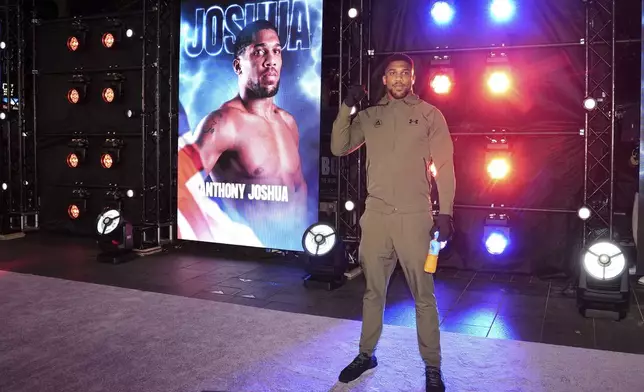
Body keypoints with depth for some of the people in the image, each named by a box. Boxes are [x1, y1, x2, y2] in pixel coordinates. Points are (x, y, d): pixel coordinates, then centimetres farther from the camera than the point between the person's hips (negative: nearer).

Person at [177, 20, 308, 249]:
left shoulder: (288, 121, 7)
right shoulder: (224, 122, -15)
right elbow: (179, 179, -27)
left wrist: (301, 229, 7)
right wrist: (209, 240, -34)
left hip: (292, 241, 6)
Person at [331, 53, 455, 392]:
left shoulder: (429, 115, 4)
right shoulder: (369, 116, 11)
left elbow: (444, 166, 0)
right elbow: (338, 148, 7)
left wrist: (445, 212, -8)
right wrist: (347, 107, -3)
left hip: (415, 216, -2)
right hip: (376, 215, 3)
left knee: (423, 295, 2)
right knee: (373, 290, 12)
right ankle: (366, 353, 27)